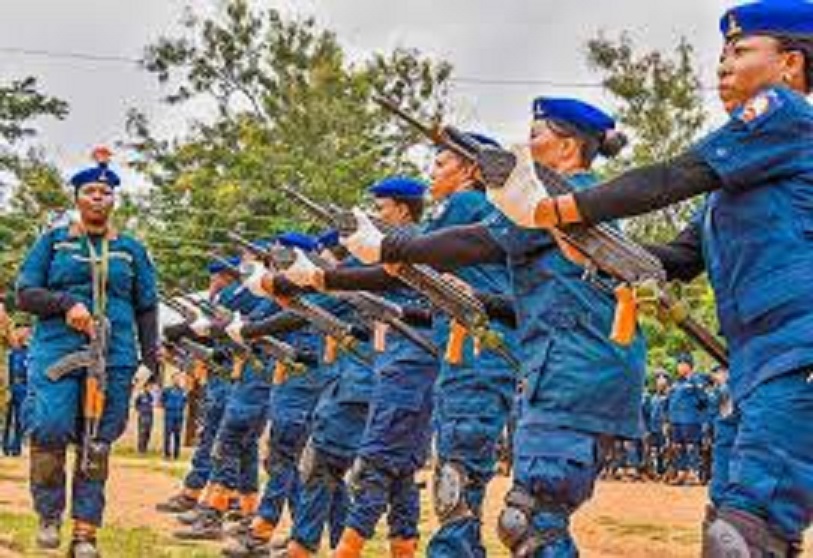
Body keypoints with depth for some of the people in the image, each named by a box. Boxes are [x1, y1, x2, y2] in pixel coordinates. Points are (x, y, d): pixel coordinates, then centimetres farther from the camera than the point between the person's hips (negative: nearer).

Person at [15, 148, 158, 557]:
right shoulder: (53, 241, 11)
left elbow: (146, 309, 16)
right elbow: (25, 293, 5)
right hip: (57, 350, -1)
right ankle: (49, 516, 2)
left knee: (97, 446, 0)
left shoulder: (132, 250, 16)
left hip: (115, 358, 2)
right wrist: (66, 304, -13)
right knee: (49, 431, -17)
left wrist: (151, 357, 3)